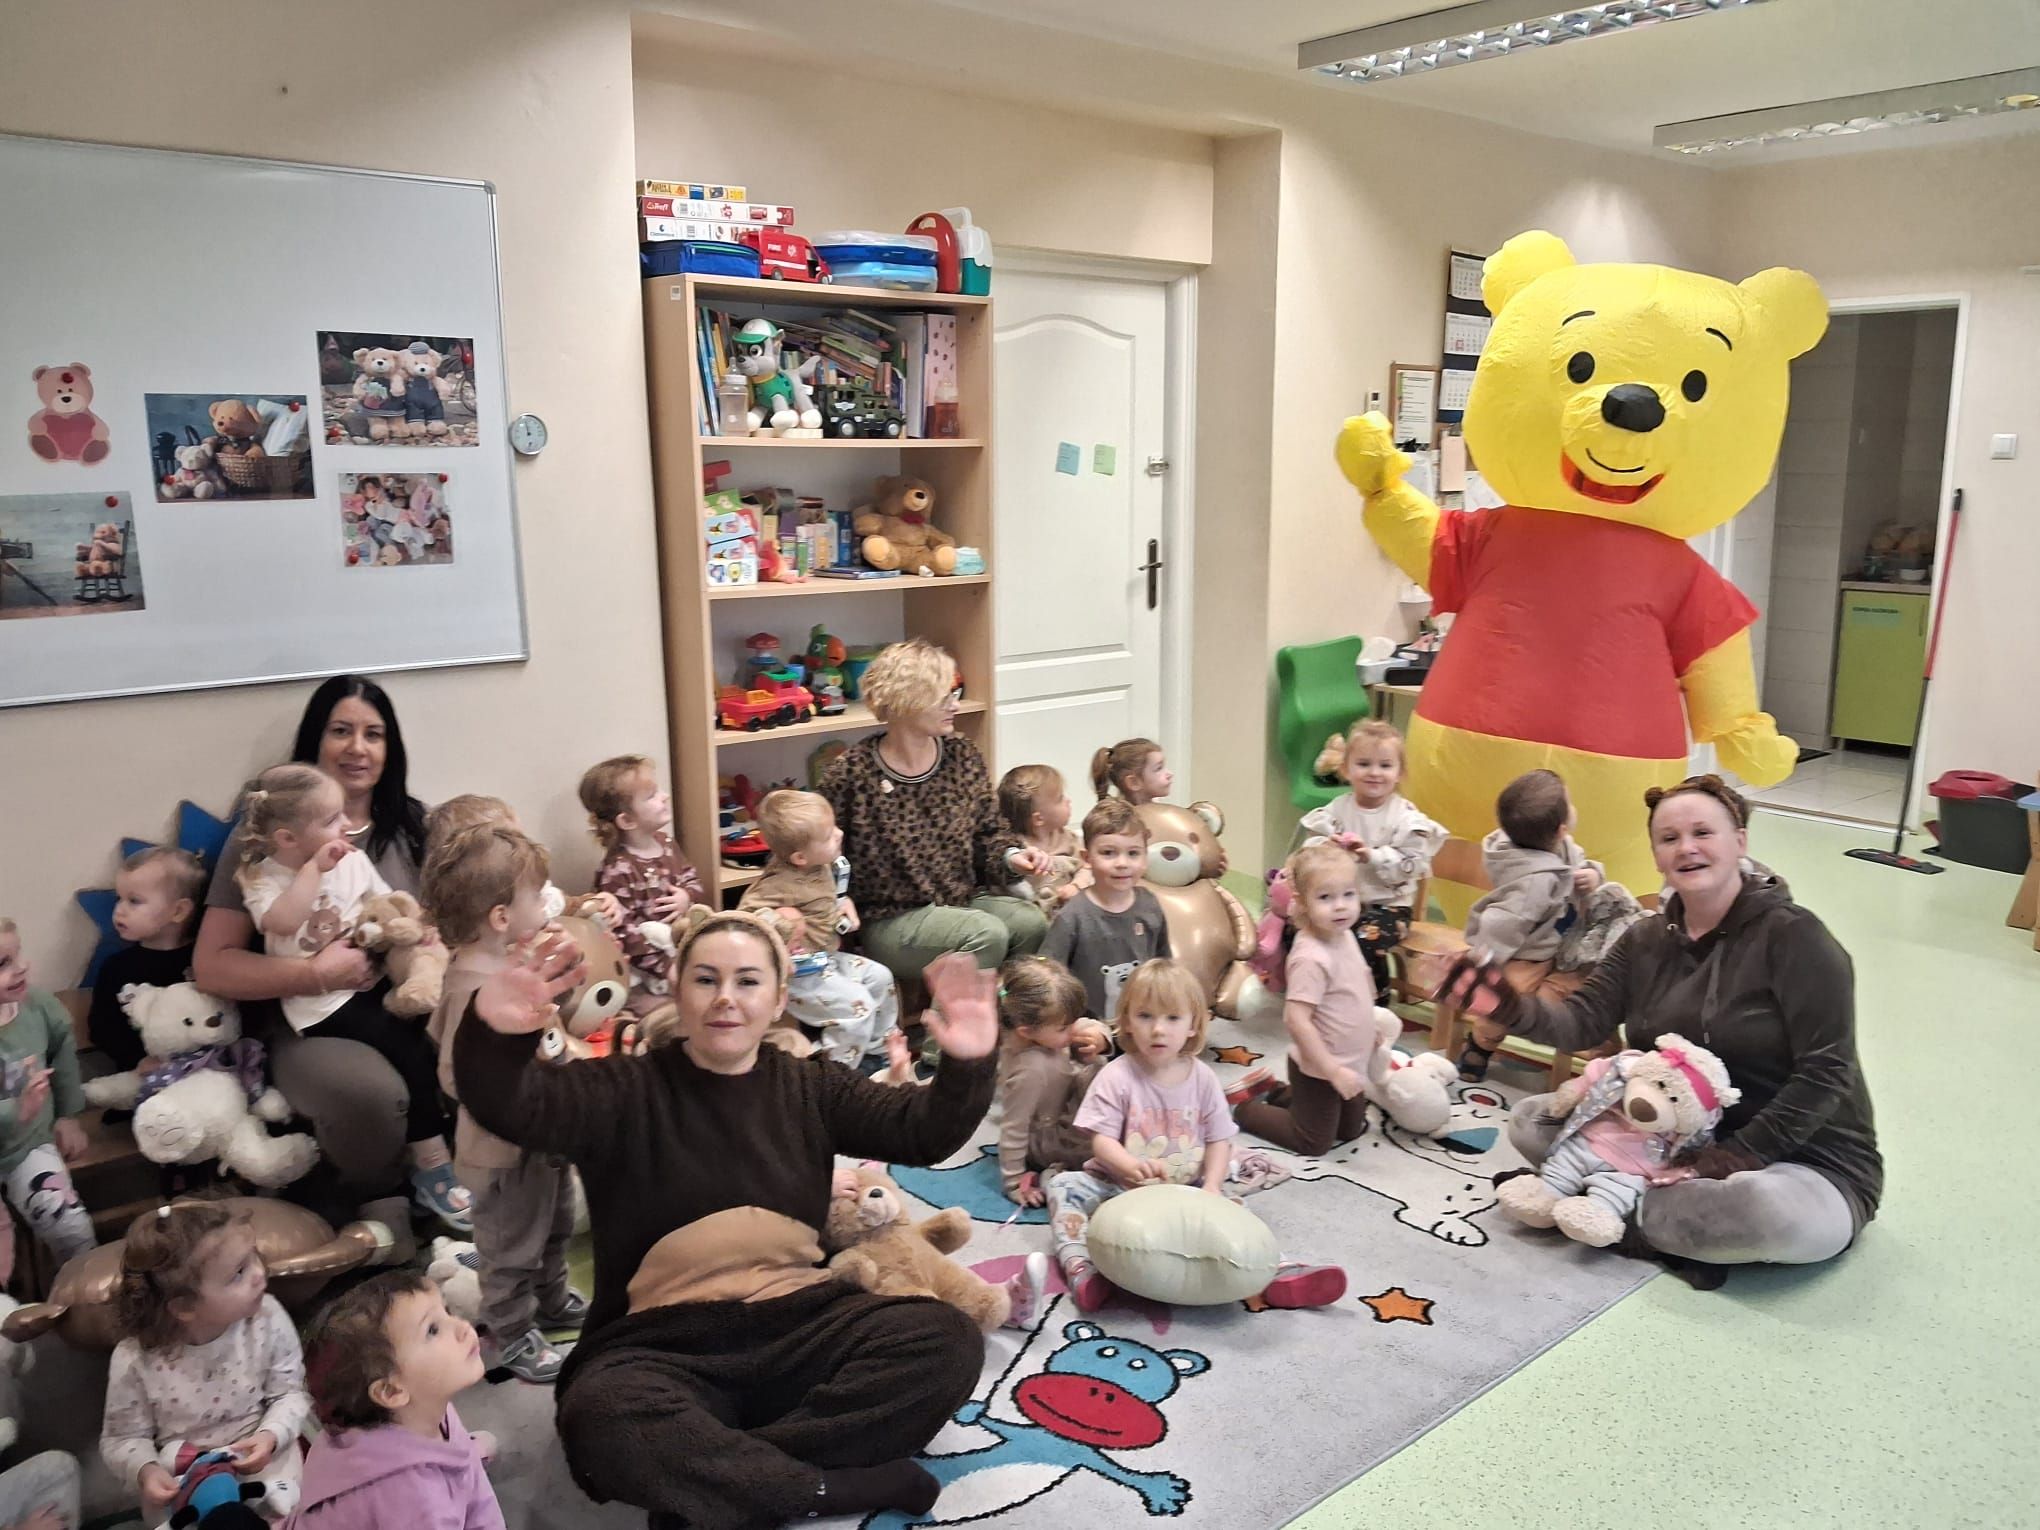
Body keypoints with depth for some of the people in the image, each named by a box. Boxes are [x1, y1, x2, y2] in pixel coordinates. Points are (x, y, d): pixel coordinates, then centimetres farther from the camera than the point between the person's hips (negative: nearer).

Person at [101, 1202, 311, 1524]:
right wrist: (145, 1471, -23)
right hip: (182, 1478, -1)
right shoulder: (136, 1360, -20)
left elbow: (290, 1390, -5)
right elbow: (123, 1438, -5)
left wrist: (271, 1435, -22)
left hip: (260, 1455, 1)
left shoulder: (267, 1318, -18)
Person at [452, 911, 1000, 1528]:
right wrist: (493, 1036, -40)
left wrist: (966, 1067, -24)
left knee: (949, 1340, -21)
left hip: (799, 1324, 3)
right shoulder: (626, 1091, 1)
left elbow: (922, 1131, -2)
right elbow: (513, 1106, -17)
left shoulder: (810, 1087, 10)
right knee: (601, 1421, -36)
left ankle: (713, 1480, -22)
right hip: (660, 1344, -3)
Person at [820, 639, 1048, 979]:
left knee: (1031, 922, -22)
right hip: (891, 920, -5)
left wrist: (1011, 855, -7)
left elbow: (987, 831, 13)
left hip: (964, 900, 6)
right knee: (987, 934, -30)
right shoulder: (853, 773, -10)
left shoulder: (963, 755, 5)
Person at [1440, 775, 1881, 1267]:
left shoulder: (1793, 936, -14)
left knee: (1778, 1214, -41)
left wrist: (1745, 1152, -23)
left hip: (1806, 1158, -5)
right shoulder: (1646, 940, 6)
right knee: (1530, 1119, -3)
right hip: (1675, 1140, 6)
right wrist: (1512, 1007, -27)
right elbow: (1583, 1019, -6)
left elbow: (1825, 1071, -18)